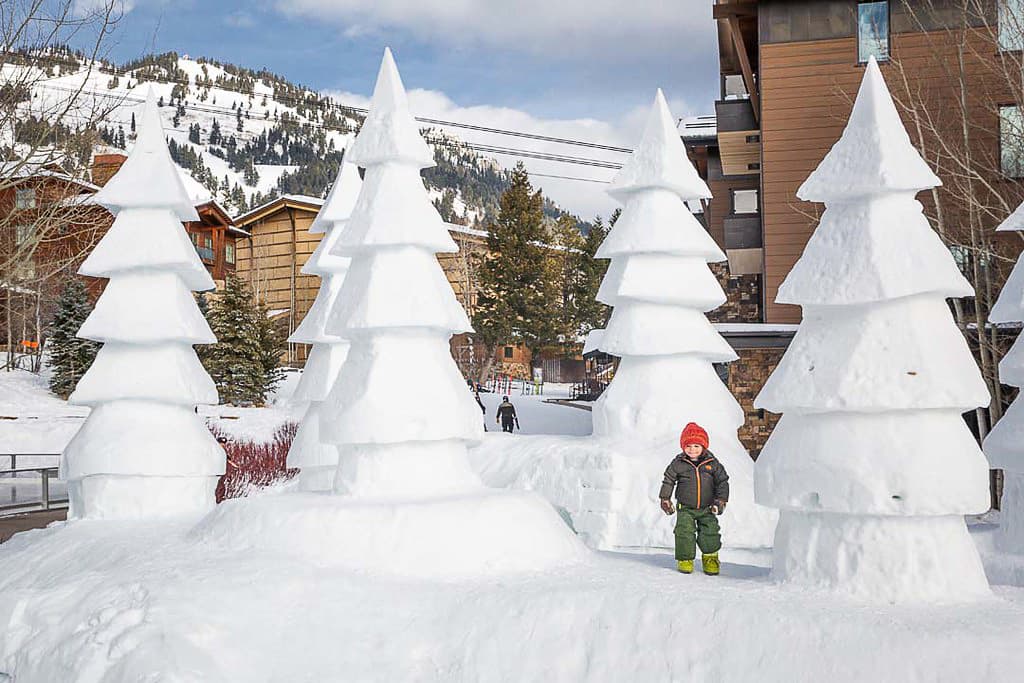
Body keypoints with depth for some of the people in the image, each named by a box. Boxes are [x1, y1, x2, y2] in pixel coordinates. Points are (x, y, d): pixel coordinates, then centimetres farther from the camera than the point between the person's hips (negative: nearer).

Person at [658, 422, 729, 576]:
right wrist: (665, 498, -1)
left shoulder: (712, 463, -5)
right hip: (685, 508, -1)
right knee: (685, 532, -8)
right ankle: (685, 559, 9)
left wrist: (721, 500, -4)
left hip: (707, 508, 1)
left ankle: (710, 557, 18)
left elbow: (722, 481, 2)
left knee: (710, 532, -2)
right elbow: (668, 480, 2)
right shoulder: (678, 463, -7)